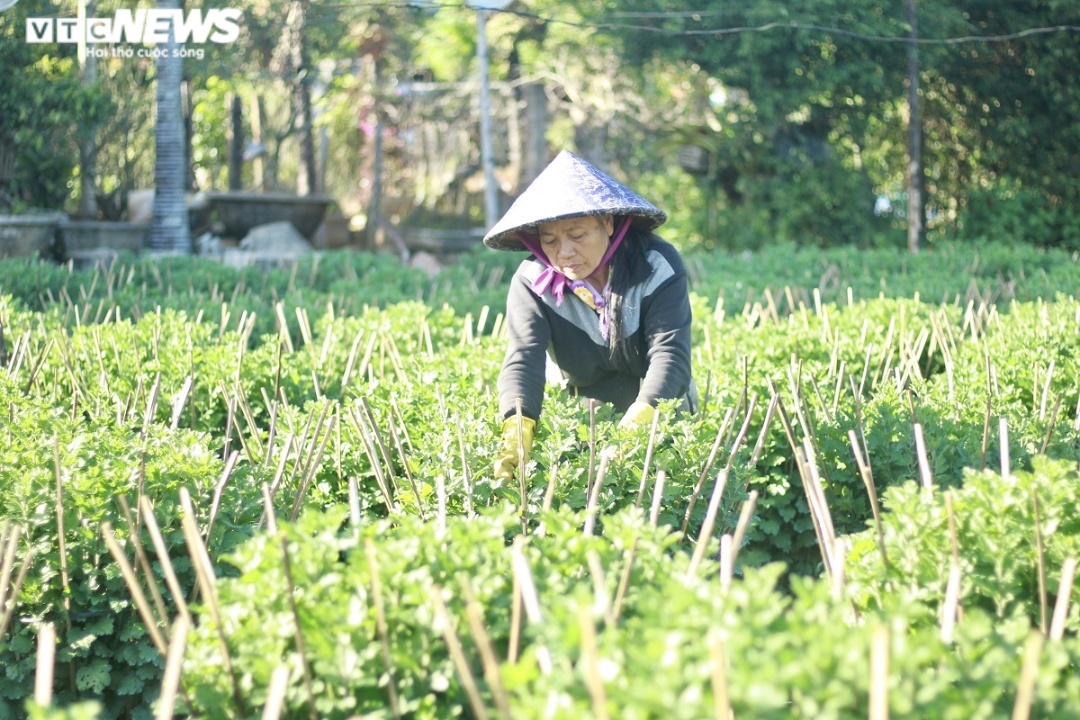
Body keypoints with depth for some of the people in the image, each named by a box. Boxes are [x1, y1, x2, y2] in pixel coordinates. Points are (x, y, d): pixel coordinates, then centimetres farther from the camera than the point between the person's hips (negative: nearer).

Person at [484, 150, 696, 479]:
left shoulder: (657, 267, -17)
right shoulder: (532, 282, -13)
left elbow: (670, 353, -27)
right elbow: (523, 358, -27)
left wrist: (635, 427, -45)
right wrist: (515, 435, -48)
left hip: (661, 413, -2)